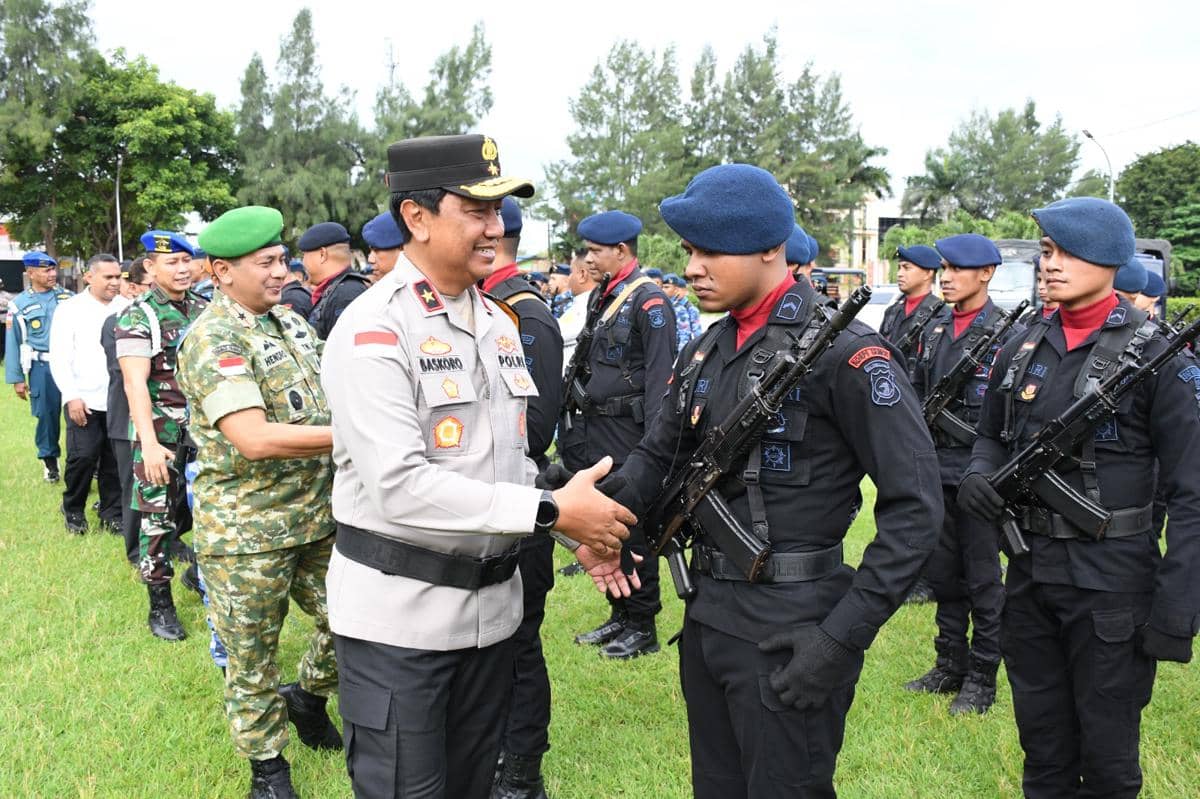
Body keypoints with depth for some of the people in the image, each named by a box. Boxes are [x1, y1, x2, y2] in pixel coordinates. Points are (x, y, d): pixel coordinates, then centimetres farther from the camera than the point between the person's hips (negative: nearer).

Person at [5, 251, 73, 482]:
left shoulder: (68, 297, 6)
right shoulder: (19, 304, 2)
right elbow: (13, 344, 5)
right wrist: (16, 379, 3)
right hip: (42, 367, -1)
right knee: (47, 415, 3)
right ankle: (49, 459, 21)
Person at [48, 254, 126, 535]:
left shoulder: (126, 308, 6)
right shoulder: (70, 308, 1)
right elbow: (59, 357, -1)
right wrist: (71, 396, -9)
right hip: (83, 399, -2)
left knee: (115, 459, 5)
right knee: (83, 456, -5)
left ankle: (112, 513, 19)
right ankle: (73, 510, 18)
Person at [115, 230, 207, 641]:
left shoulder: (205, 309, 8)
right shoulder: (137, 318, -7)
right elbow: (135, 382, -16)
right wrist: (149, 444, -25)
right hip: (161, 433, -4)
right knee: (159, 516, 1)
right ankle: (160, 606, 13)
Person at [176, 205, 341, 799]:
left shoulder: (291, 320, 9)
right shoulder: (212, 340, -16)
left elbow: (326, 397, 21)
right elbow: (254, 439, -27)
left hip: (320, 515, 7)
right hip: (249, 532, -7)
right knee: (252, 655, 10)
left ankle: (308, 695, 43)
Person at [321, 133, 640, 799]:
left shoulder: (498, 321, 10)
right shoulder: (373, 329, -16)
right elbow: (398, 486, -25)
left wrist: (580, 530, 1)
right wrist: (552, 511, -24)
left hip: (491, 603, 7)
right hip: (398, 613, -7)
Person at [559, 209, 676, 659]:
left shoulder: (649, 302, -13)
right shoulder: (608, 299, 14)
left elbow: (659, 377, -19)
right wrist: (578, 428, 19)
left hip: (628, 436, -9)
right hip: (598, 433, 9)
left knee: (633, 529, 0)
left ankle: (643, 627, 13)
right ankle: (619, 616, 28)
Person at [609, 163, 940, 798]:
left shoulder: (844, 352, -15)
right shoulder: (705, 353, 8)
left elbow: (914, 505, -16)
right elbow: (657, 458, 11)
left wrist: (843, 637, -19)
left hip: (790, 635, -7)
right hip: (707, 619, 7)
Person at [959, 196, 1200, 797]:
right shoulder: (1023, 348, 5)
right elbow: (992, 436, 17)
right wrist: (980, 473, -7)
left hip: (1112, 583, -4)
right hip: (1030, 572, 5)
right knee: (1042, 747, 19)